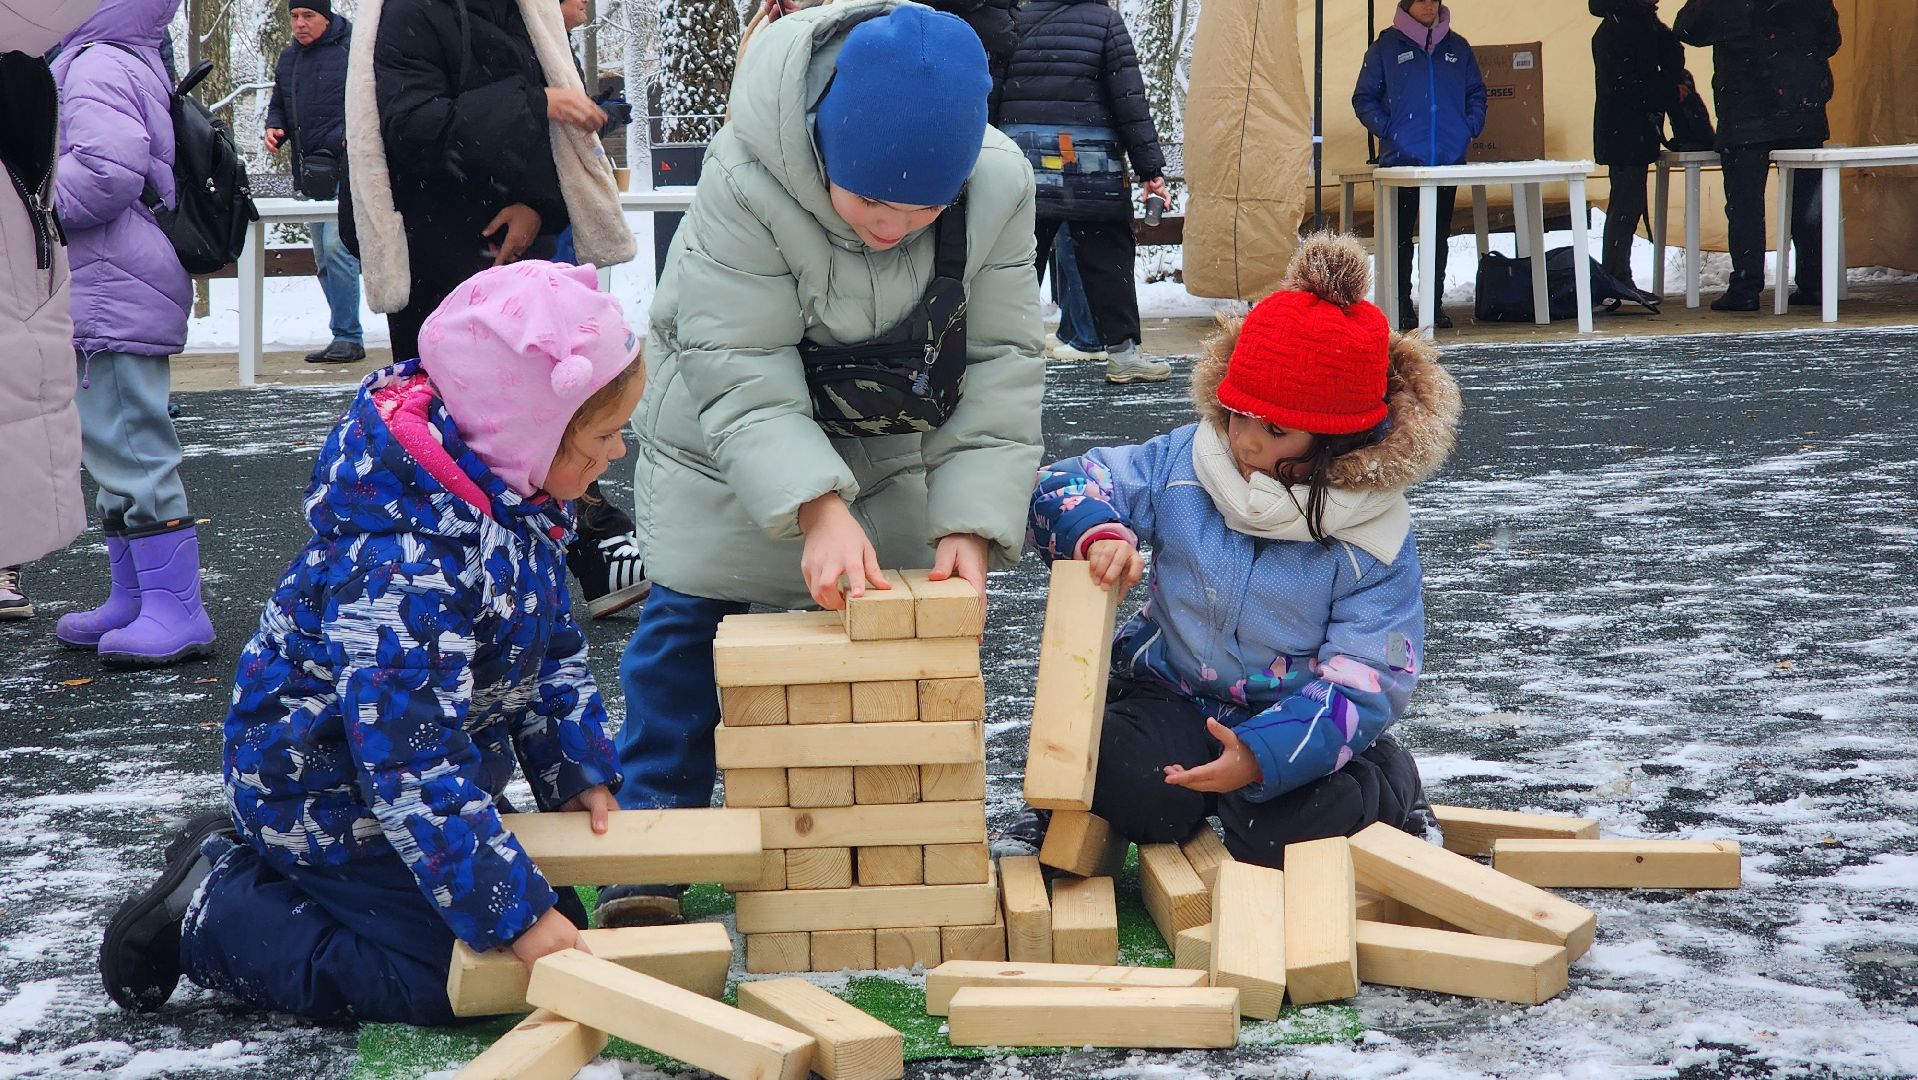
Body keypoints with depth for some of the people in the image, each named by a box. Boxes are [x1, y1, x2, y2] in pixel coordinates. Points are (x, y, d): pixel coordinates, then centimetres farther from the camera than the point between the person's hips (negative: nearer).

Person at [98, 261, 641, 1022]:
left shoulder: (514, 497, -4)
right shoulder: (406, 565, -35)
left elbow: (551, 650, 11)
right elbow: (412, 767, -35)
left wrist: (580, 770, 1)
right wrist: (514, 913, -34)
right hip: (332, 798, -9)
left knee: (558, 925, 11)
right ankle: (212, 916, 0)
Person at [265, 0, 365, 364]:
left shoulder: (354, 46, -5)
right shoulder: (289, 57, 17)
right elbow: (278, 104, 26)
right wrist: (274, 128, 5)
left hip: (349, 169, -8)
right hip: (310, 173, 8)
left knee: (336, 248, -17)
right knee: (323, 259, 10)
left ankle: (348, 337, -12)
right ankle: (346, 337, 18)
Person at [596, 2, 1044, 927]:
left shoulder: (1000, 186, -26)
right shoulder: (746, 181, -35)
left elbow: (1000, 367, -18)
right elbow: (742, 373, -34)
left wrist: (971, 523, -27)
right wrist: (818, 510, -46)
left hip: (888, 446, 3)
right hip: (729, 438, -2)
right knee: (687, 621, 1)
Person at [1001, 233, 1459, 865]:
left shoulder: (1374, 545, -15)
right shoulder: (1182, 464, -7)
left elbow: (1364, 687, -20)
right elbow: (1065, 486, 0)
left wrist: (1263, 755, -37)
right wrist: (1096, 533, -26)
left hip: (1297, 716, -1)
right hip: (1173, 698, 1)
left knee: (1285, 837, -28)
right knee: (1136, 788, -31)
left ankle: (1390, 792, 7)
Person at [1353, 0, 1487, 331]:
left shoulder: (1457, 46, 12)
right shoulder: (1387, 46, 3)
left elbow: (1476, 93, 18)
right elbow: (1364, 98, 3)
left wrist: (1471, 127, 1)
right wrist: (1387, 130, -10)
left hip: (1449, 159, 3)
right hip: (1401, 160, -3)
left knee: (1439, 235, 7)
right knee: (1401, 235, -3)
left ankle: (1434, 303, 13)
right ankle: (1401, 306, 1)